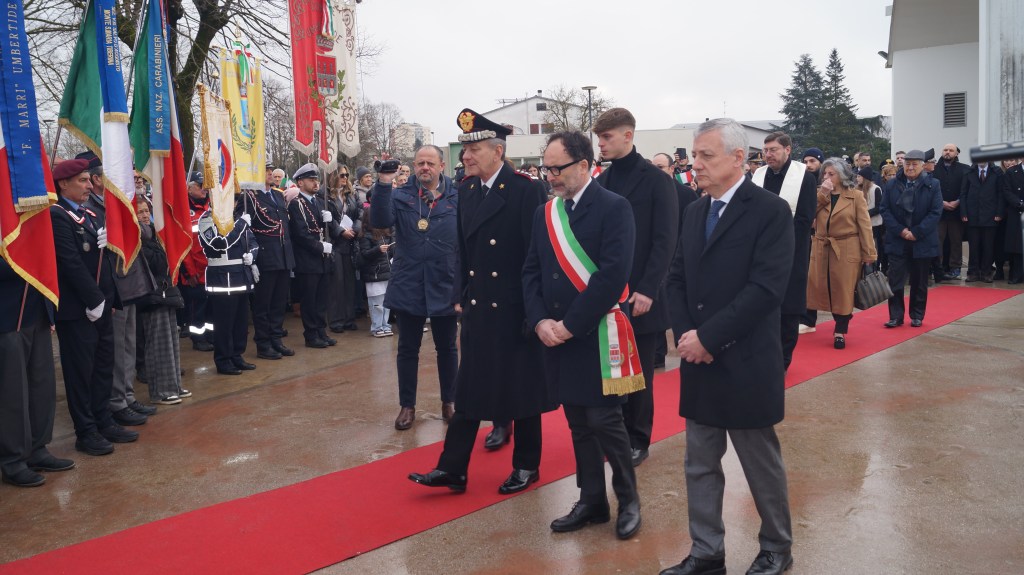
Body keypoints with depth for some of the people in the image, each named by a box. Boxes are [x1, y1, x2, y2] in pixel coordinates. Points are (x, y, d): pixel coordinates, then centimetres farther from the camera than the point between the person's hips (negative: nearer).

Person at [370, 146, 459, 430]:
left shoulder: (457, 198, -2)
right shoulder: (401, 195, 2)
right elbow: (380, 220, -14)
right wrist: (383, 184, -25)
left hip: (445, 287, -1)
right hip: (409, 287, 1)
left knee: (447, 348, 13)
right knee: (408, 349, 10)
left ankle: (449, 402, 29)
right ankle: (407, 405, 23)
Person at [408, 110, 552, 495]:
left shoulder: (526, 190, -13)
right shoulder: (466, 190, 6)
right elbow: (464, 247, 11)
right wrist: (463, 296, 9)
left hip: (516, 310, -5)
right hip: (479, 308, 6)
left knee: (521, 387, 9)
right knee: (468, 388, 9)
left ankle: (527, 466, 25)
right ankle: (452, 468, 15)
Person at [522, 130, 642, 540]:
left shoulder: (613, 208, -10)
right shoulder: (545, 213, 11)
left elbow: (613, 274, -18)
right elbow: (531, 272, 10)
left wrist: (570, 325, -17)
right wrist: (540, 321, -6)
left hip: (597, 334, -6)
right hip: (556, 335, 6)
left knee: (604, 421, -2)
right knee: (578, 424, 14)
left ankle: (629, 500, 20)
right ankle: (591, 502, 28)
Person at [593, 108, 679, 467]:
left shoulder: (656, 181, -5)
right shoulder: (600, 182, 9)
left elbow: (665, 242, -10)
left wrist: (647, 290, -17)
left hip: (639, 295, -4)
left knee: (638, 373, 7)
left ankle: (637, 440, 21)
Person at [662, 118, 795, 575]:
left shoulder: (771, 210, -11)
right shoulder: (694, 211, 10)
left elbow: (766, 288, -20)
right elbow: (677, 278, 10)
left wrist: (708, 336, -19)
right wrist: (685, 334, -7)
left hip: (746, 364, -6)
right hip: (699, 361, 6)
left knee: (762, 465, 11)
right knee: (699, 465, 13)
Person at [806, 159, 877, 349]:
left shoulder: (856, 195, -2)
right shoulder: (819, 194, 10)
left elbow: (865, 226, -5)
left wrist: (869, 254, -9)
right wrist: (822, 194, -12)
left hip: (847, 250, -4)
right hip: (822, 249, 4)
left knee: (843, 290, 1)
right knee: (827, 289, 7)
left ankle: (840, 331, 12)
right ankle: (842, 322, 28)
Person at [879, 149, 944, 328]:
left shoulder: (933, 185, -1)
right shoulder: (891, 185, 3)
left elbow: (935, 212, -7)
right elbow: (885, 210, 0)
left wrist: (916, 232, -15)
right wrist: (900, 230, -13)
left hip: (922, 241, -1)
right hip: (897, 241, 1)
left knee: (919, 281, 10)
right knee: (895, 280, -1)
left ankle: (917, 316, 20)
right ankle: (896, 316, 6)